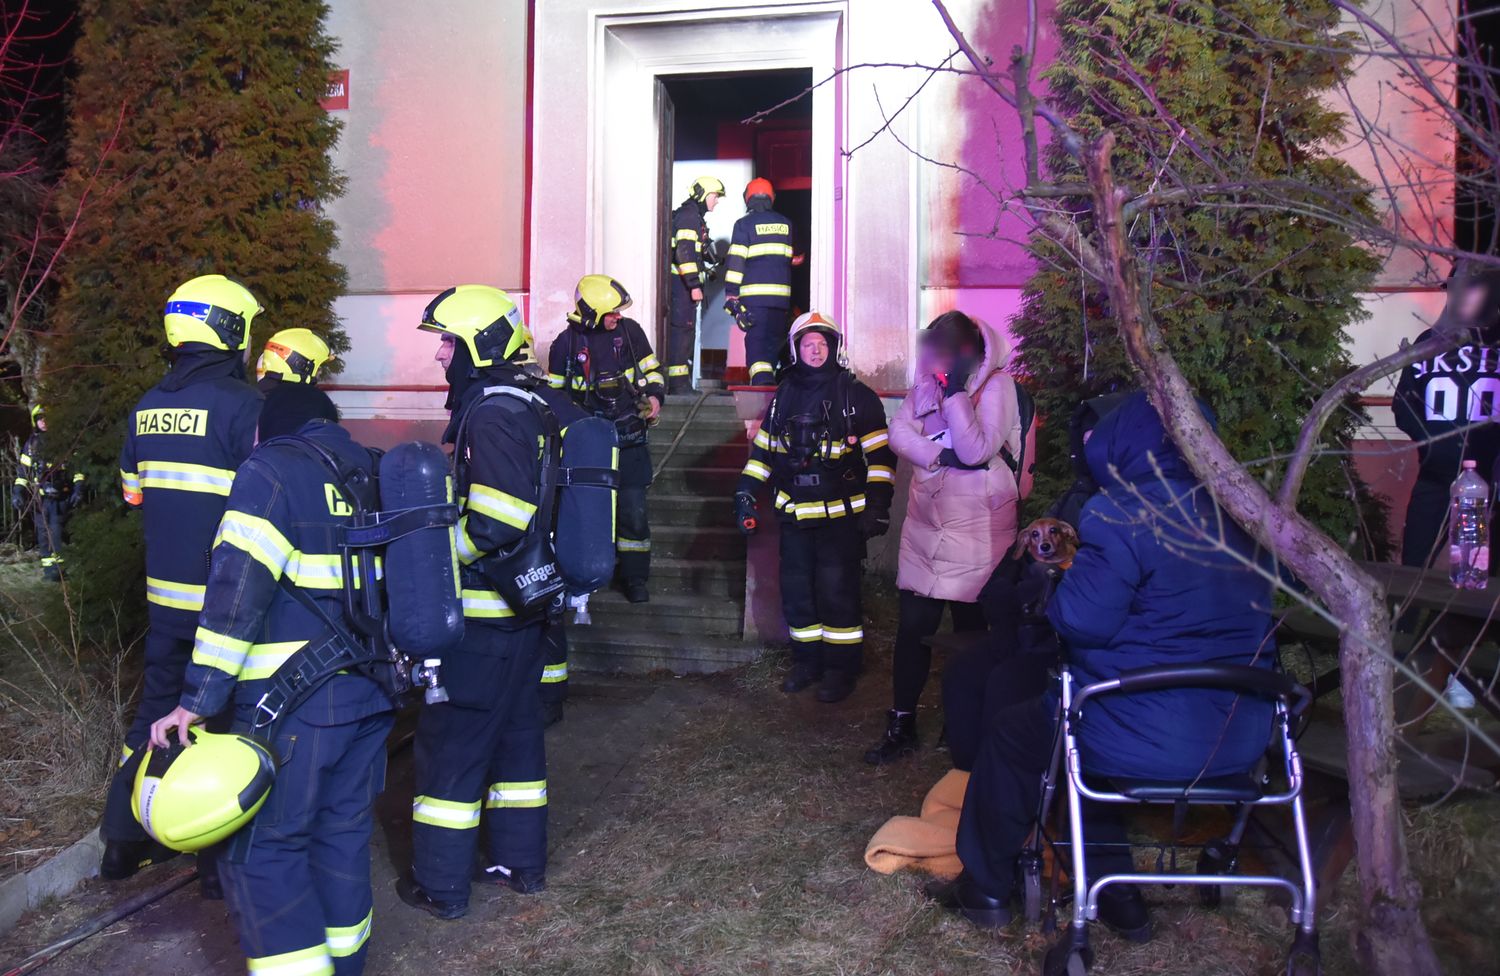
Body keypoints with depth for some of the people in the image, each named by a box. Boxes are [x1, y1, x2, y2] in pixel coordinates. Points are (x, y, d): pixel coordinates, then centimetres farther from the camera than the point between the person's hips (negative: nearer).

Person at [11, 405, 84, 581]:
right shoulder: (31, 443, 10)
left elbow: (77, 466, 2)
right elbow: (23, 470, 11)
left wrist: (78, 489, -6)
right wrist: (18, 492, 2)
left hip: (60, 494, -3)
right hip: (39, 496, 3)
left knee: (56, 530, -8)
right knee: (43, 531, 3)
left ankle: (57, 565, -7)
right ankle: (48, 565, 7)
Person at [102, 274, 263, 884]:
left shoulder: (146, 408, 7)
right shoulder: (242, 404, -16)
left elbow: (135, 496, 15)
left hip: (165, 593, 7)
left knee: (157, 705, 19)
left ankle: (123, 841, 31)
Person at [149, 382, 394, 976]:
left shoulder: (270, 471, -7)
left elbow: (236, 593, -16)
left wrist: (199, 697, -14)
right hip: (372, 697, 7)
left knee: (261, 846, 1)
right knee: (344, 831, 17)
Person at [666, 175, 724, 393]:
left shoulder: (695, 216, 22)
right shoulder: (689, 215, -11)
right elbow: (684, 252, -21)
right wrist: (694, 285, -24)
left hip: (686, 284, 11)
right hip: (682, 282, -11)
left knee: (687, 331, 13)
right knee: (682, 328, -12)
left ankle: (682, 383, 18)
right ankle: (678, 383, -12)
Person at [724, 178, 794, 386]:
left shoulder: (744, 224, 0)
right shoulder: (786, 224, 13)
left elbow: (736, 261, -7)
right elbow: (793, 259, 21)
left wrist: (731, 296, -7)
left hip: (754, 292, -3)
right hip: (782, 293, 4)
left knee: (756, 338, -5)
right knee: (775, 338, 14)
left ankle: (761, 378, -22)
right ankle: (770, 379, 21)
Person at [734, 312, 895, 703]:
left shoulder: (856, 396, -1)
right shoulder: (784, 396, 13)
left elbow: (880, 453, -4)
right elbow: (763, 448, 19)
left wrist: (878, 502, -12)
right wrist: (745, 491, 10)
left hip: (842, 514, -5)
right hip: (795, 515, 5)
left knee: (837, 591, -4)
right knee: (797, 590, 9)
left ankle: (841, 667, 10)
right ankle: (808, 661, 23)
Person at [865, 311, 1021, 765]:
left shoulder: (997, 385, -9)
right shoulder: (928, 378, 9)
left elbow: (976, 451, -18)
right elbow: (899, 430, 0)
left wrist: (955, 392, -21)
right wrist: (940, 456, -14)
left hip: (977, 527, -5)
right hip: (925, 522, 5)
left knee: (972, 629, 7)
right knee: (912, 626, 6)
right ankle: (901, 725, 17)